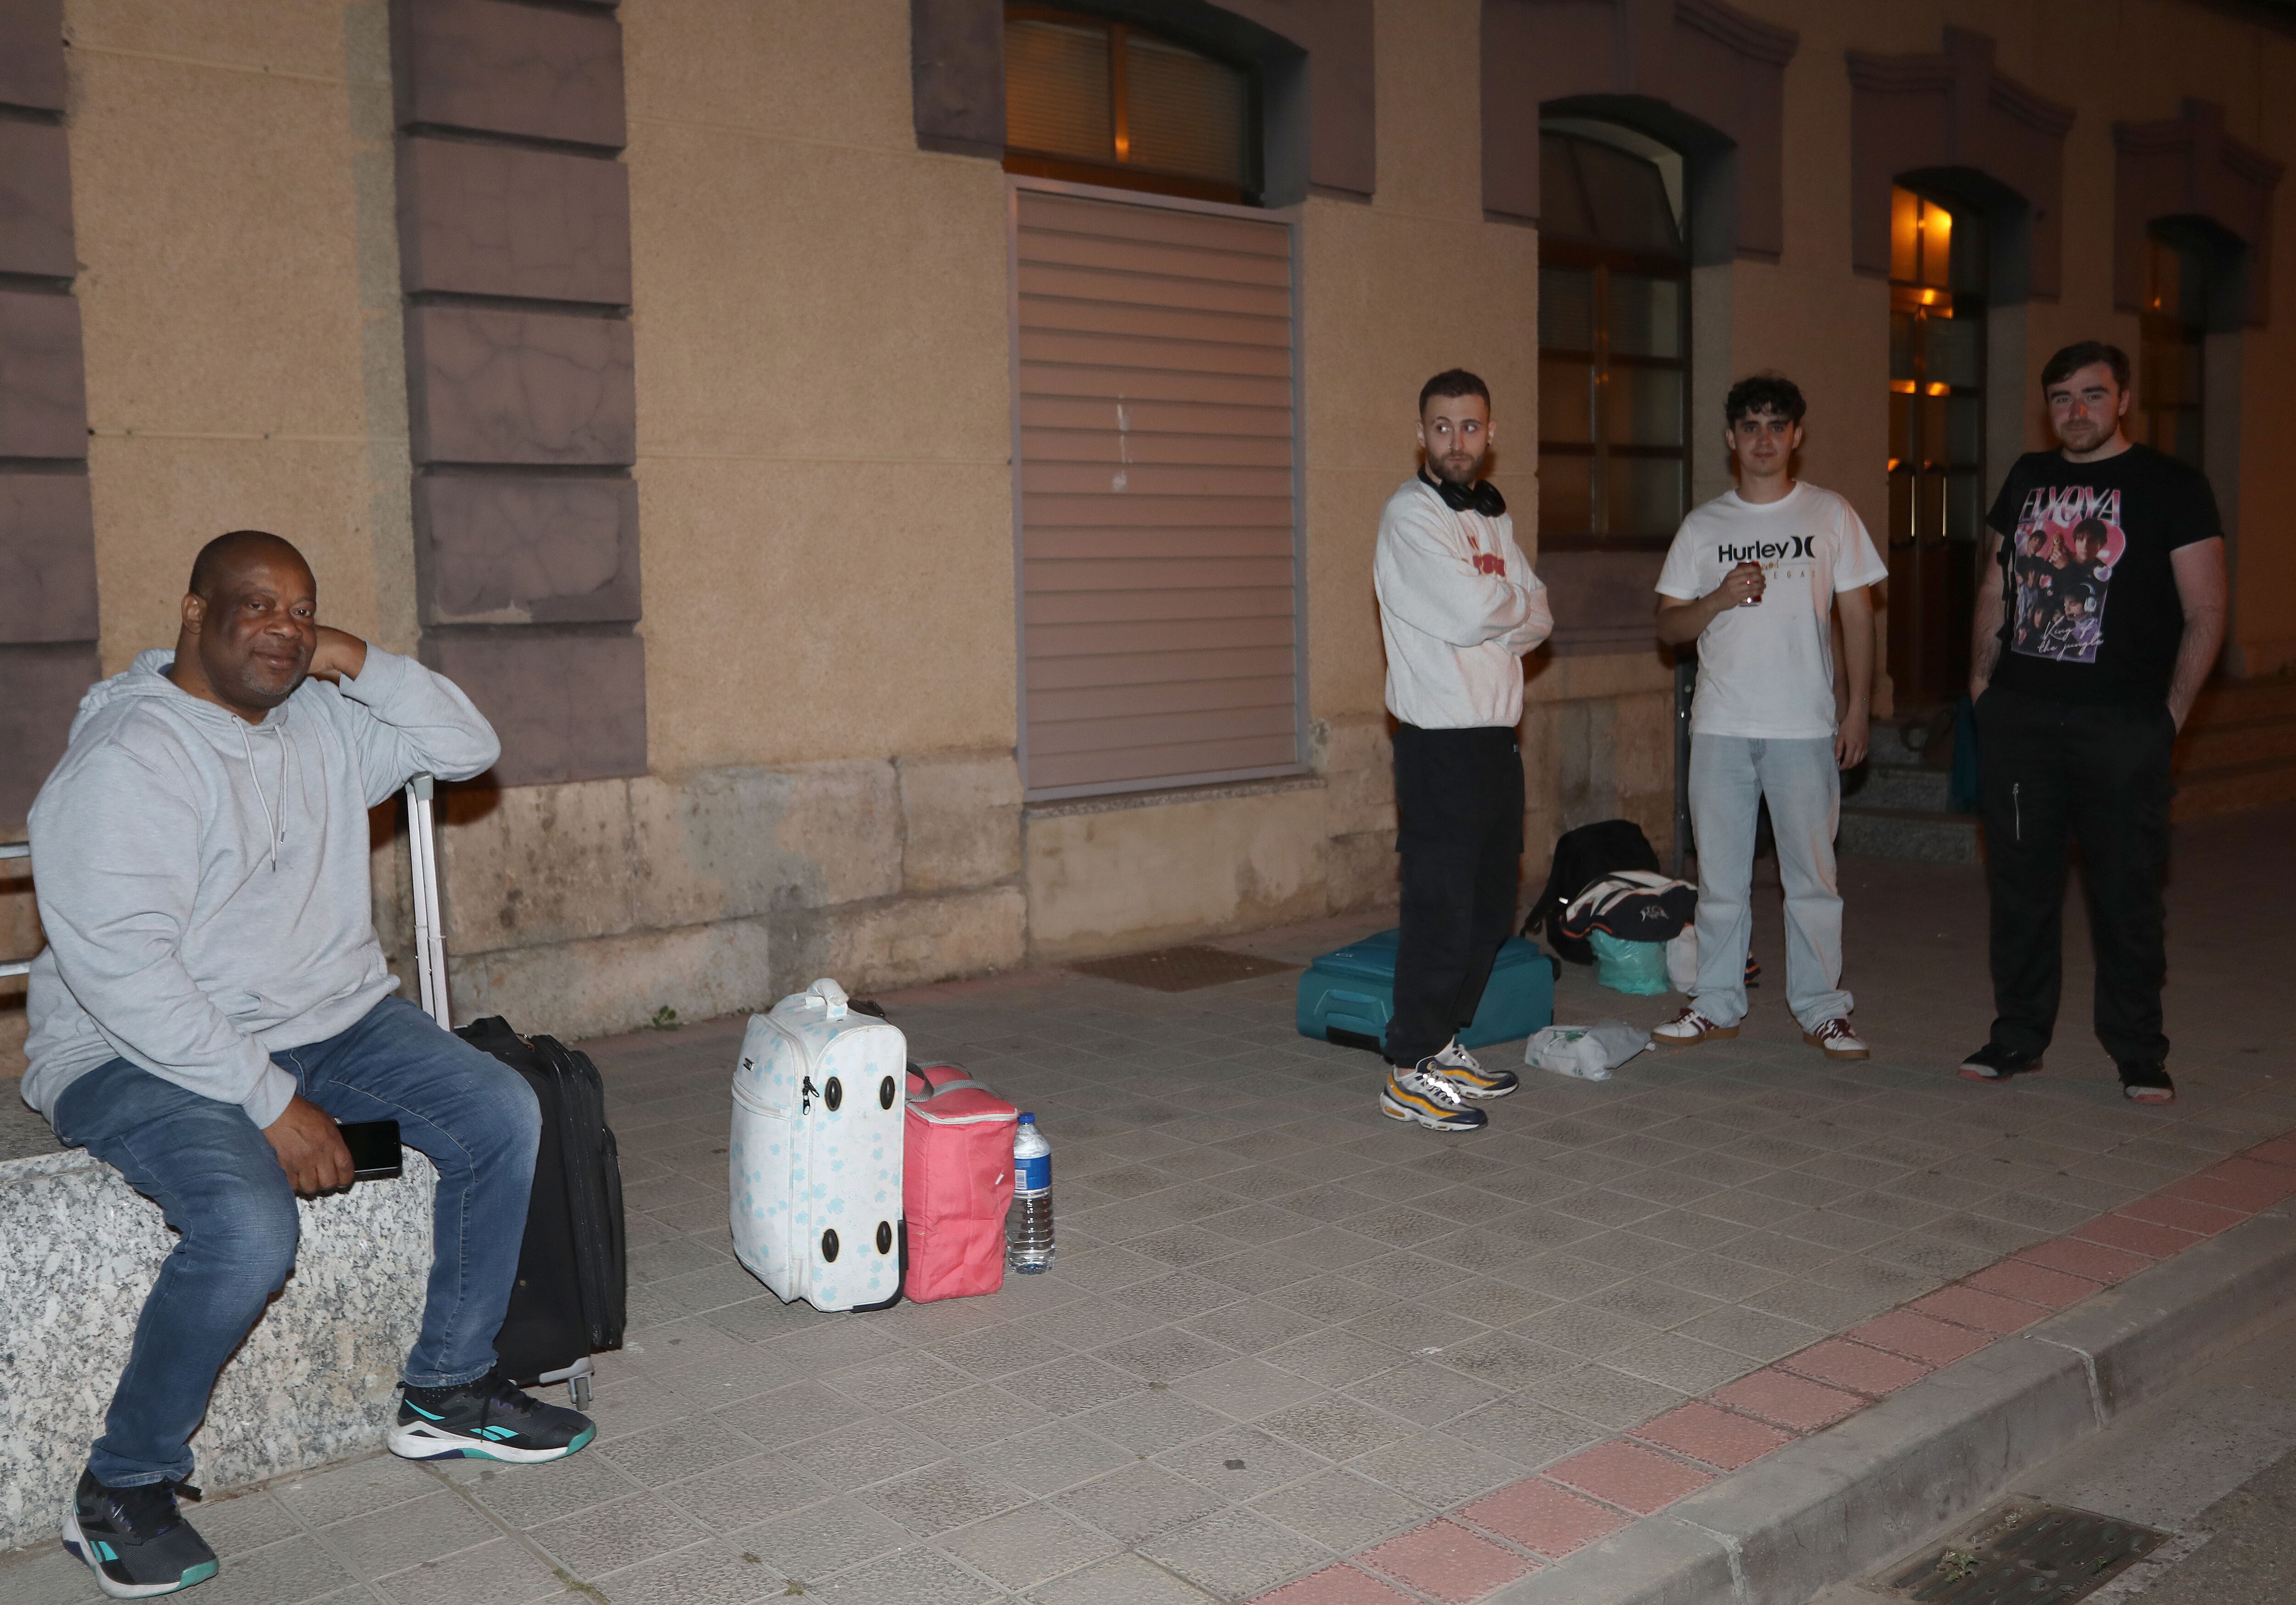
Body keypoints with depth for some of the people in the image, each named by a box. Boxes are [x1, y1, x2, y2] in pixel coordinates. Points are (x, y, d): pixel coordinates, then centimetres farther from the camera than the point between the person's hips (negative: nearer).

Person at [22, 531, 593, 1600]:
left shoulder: (324, 722, 6)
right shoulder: (124, 758, -17)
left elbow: (468, 747, 7)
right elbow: (120, 971, -23)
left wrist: (361, 664, -9)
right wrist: (272, 1105, -25)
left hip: (330, 1021, 7)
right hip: (140, 1056, -7)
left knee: (502, 1113, -11)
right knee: (248, 1229, -33)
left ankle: (447, 1391, 4)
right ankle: (122, 1488, -7)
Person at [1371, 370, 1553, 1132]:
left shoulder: (1493, 516, 16)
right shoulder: (1410, 515, -10)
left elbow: (1538, 618, 10)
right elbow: (1473, 615, -20)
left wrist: (1494, 613, -9)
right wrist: (1515, 602, 0)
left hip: (1498, 734, 8)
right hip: (1441, 743, -8)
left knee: (1490, 908, 13)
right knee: (1440, 910, -5)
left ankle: (1444, 1044, 26)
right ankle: (1410, 1072, 4)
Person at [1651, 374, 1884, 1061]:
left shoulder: (1831, 515, 6)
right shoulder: (1703, 526, 8)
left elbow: (1857, 617, 6)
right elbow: (1668, 625, 8)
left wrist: (1857, 709, -1)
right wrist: (1720, 599, -11)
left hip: (1804, 726, -1)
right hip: (1720, 726, 2)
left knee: (1811, 874, 1)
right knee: (1720, 875, 6)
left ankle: (1821, 1009, 12)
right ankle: (1716, 1004, 17)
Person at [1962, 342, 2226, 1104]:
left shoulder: (2170, 485, 0)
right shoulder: (2027, 478, 13)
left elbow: (2206, 614, -2)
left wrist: (2172, 711, -5)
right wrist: (1982, 678, 11)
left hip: (2121, 725, -4)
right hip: (2018, 717, 4)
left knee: (2127, 890, 0)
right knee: (2020, 883, 9)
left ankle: (2139, 1054, 11)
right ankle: (2018, 1037, 19)